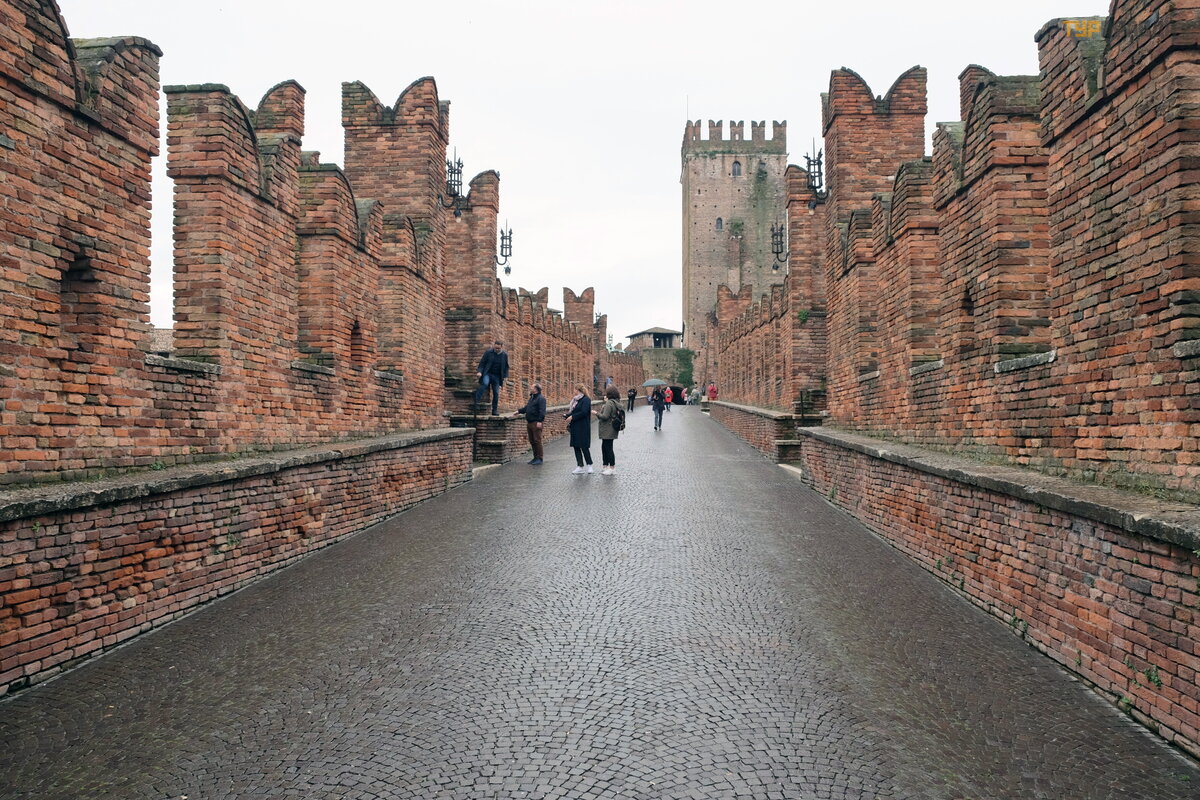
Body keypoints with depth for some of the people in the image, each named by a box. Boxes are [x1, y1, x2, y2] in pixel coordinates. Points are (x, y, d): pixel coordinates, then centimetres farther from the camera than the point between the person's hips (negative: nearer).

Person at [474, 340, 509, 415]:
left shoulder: (505, 355, 4)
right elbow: (482, 363, -2)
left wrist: (505, 376, 0)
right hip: (487, 373, -3)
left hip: (497, 376, 3)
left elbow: (506, 367, 12)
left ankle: (494, 411, 11)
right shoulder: (488, 353, -2)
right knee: (485, 383, -33)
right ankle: (476, 402, -34)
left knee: (496, 393, 1)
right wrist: (479, 372, -17)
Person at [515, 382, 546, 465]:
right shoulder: (532, 397, 18)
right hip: (530, 422, 10)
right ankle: (535, 457, 20)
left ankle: (539, 458, -2)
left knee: (537, 440, -7)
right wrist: (519, 411, 25)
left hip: (536, 423, -10)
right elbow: (526, 407, 29)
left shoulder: (541, 398, -11)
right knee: (532, 441, 12)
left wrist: (539, 421, -24)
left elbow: (542, 411, -19)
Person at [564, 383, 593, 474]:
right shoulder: (575, 400, 15)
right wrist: (566, 416, 1)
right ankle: (580, 467, 12)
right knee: (576, 446, 7)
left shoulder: (586, 400, -11)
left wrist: (572, 417, -18)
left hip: (583, 427, -9)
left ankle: (589, 465, 9)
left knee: (584, 446, -4)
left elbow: (583, 412, -20)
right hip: (575, 427, 9)